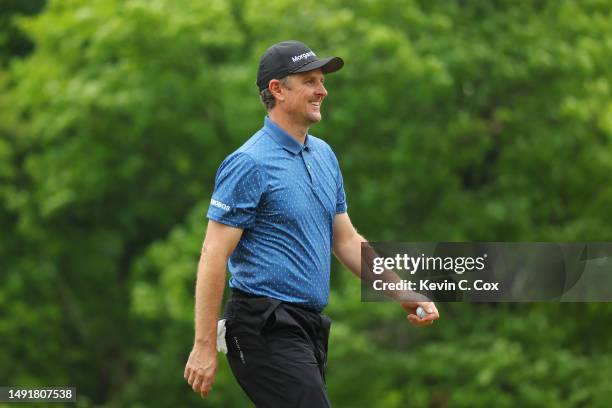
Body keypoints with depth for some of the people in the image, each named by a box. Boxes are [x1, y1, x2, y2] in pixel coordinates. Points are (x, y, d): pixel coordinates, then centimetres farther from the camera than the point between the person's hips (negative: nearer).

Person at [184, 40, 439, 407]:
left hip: (309, 328, 9)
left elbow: (346, 240, 22)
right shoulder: (250, 163, -11)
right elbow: (214, 256, -14)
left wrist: (404, 296, 12)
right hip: (268, 331, -9)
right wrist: (204, 346, -17)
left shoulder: (324, 156, 15)